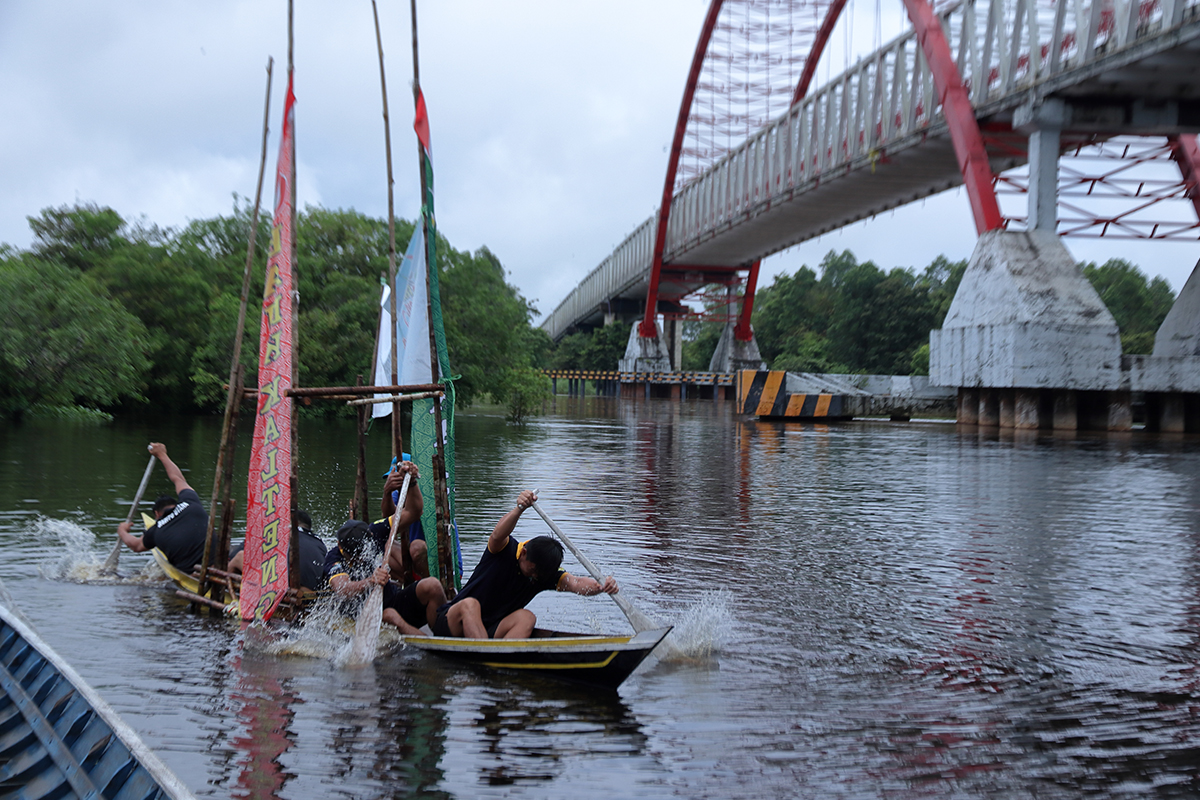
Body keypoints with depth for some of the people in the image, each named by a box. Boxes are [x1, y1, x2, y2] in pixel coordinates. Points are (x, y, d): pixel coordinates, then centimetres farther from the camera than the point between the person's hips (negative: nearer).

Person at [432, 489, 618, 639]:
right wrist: (519, 509, -56)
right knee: (470, 604, -35)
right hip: (452, 625, -4)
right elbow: (498, 535, -37)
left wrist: (602, 586, -39)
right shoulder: (505, 549, -12)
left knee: (526, 617, -22)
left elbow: (576, 583, -17)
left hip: (492, 631, 4)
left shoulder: (545, 571, 0)